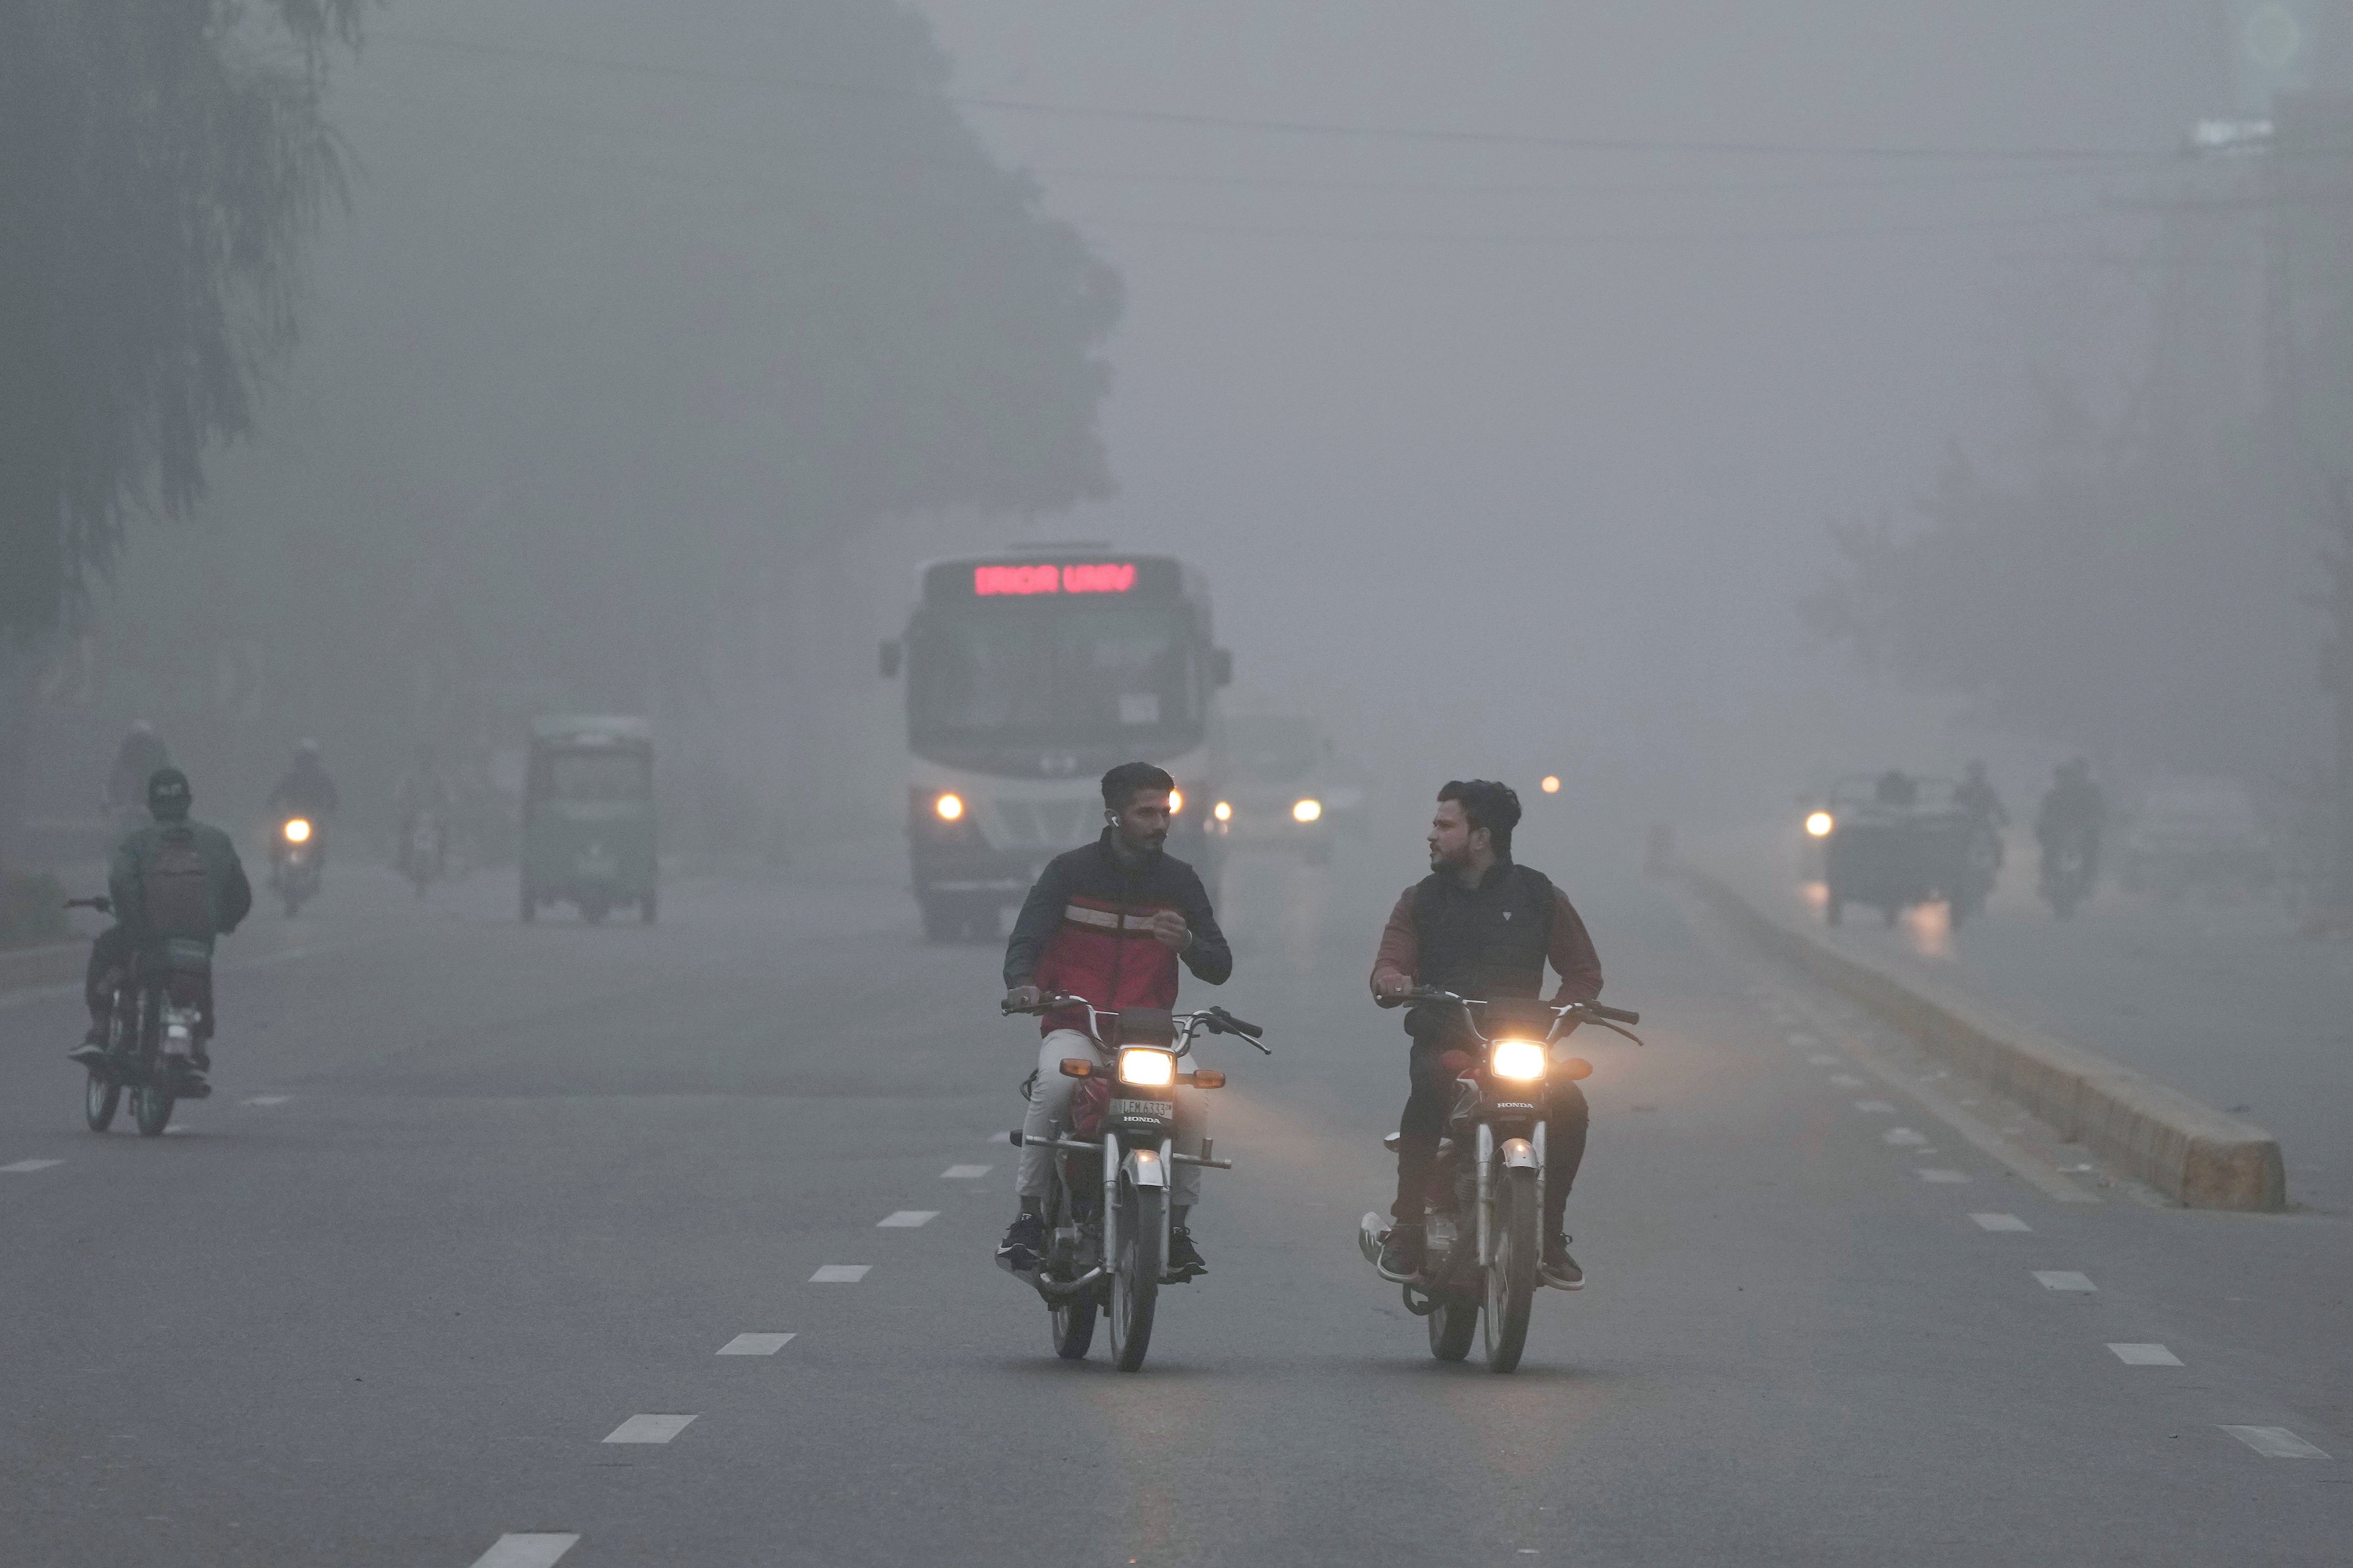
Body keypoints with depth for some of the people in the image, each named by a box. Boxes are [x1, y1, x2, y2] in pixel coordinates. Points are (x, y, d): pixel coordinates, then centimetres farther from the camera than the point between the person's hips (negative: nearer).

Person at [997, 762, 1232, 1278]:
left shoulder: (1179, 881, 9)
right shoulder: (1069, 872, 3)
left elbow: (1219, 968, 9)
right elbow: (1026, 940, -5)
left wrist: (1186, 942, -15)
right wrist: (1022, 983, -29)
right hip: (1073, 1027, -2)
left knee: (1191, 1107, -28)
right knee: (1056, 1085, -36)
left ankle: (1178, 1226, -8)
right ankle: (1029, 1215, -24)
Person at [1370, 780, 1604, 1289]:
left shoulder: (1538, 897, 9)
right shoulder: (1423, 900, 14)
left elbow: (1585, 971, 11)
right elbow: (1389, 965, 2)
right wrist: (1392, 981, -24)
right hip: (1443, 1042, 0)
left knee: (1569, 1108, -28)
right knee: (1428, 1093, -35)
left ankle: (1548, 1234, -10)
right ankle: (1407, 1229, -27)